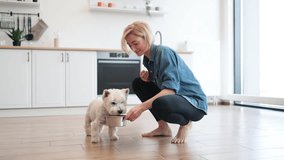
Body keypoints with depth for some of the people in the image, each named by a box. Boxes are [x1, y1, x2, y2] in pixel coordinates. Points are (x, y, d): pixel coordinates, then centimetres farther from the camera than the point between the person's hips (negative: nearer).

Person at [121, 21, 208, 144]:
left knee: (160, 104, -38)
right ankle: (163, 127, 9)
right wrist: (148, 78, -6)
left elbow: (171, 88, -31)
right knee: (138, 84, 6)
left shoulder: (163, 52, -20)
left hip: (195, 103, -9)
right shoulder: (147, 58, 6)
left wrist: (141, 107, -40)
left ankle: (186, 123, -3)